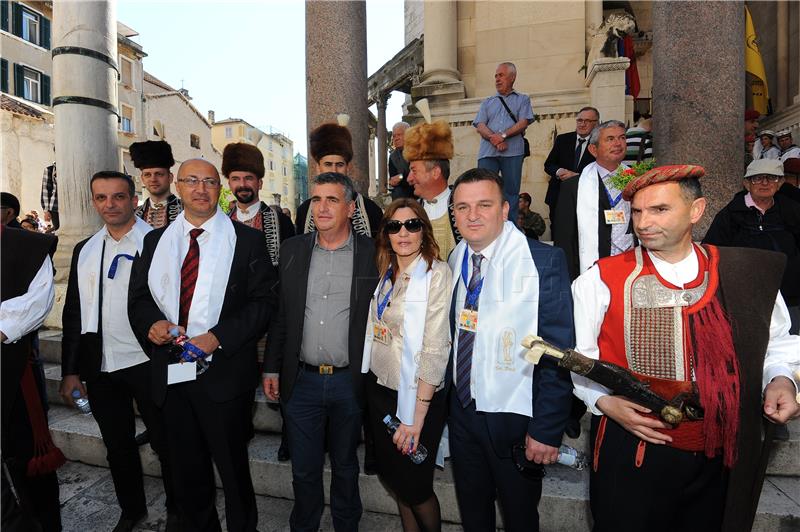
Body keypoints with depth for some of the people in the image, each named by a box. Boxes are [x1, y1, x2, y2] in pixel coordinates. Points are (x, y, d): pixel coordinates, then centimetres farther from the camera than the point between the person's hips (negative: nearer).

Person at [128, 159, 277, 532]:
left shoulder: (247, 240, -4)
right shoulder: (156, 240, 10)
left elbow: (264, 301, -8)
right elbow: (138, 297, 13)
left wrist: (218, 337, -18)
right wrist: (151, 323, -8)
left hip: (223, 372, -4)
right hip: (170, 372, 4)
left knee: (233, 467, 11)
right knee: (186, 470, 20)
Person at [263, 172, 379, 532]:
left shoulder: (372, 254, -6)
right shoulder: (292, 250, 2)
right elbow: (279, 314, 6)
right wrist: (272, 368, 5)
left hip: (350, 382, -1)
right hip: (301, 381, 2)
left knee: (345, 468, 19)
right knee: (304, 470, 17)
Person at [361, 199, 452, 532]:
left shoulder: (437, 274, -15)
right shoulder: (386, 272, 5)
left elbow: (435, 349, -19)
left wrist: (417, 416, -19)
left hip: (416, 393, -6)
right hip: (379, 387, 6)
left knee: (414, 486, 9)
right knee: (392, 475, 20)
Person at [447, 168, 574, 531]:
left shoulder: (545, 261, -16)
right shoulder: (453, 263, 0)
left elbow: (559, 353, -16)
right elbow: (451, 338, 7)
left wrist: (546, 430, -16)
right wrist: (443, 400, 7)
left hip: (514, 419, -4)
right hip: (462, 413, 4)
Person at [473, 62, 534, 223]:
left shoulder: (523, 99, 19)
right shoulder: (487, 102, 24)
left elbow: (523, 123, 3)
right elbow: (480, 126, 8)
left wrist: (503, 135, -12)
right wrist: (494, 139, -11)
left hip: (512, 153, -1)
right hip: (488, 152, 2)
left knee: (511, 191, -2)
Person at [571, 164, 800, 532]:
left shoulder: (747, 274, 0)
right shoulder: (601, 280, -9)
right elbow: (577, 356, -4)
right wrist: (604, 402, -17)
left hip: (722, 459, 3)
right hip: (632, 451, -2)